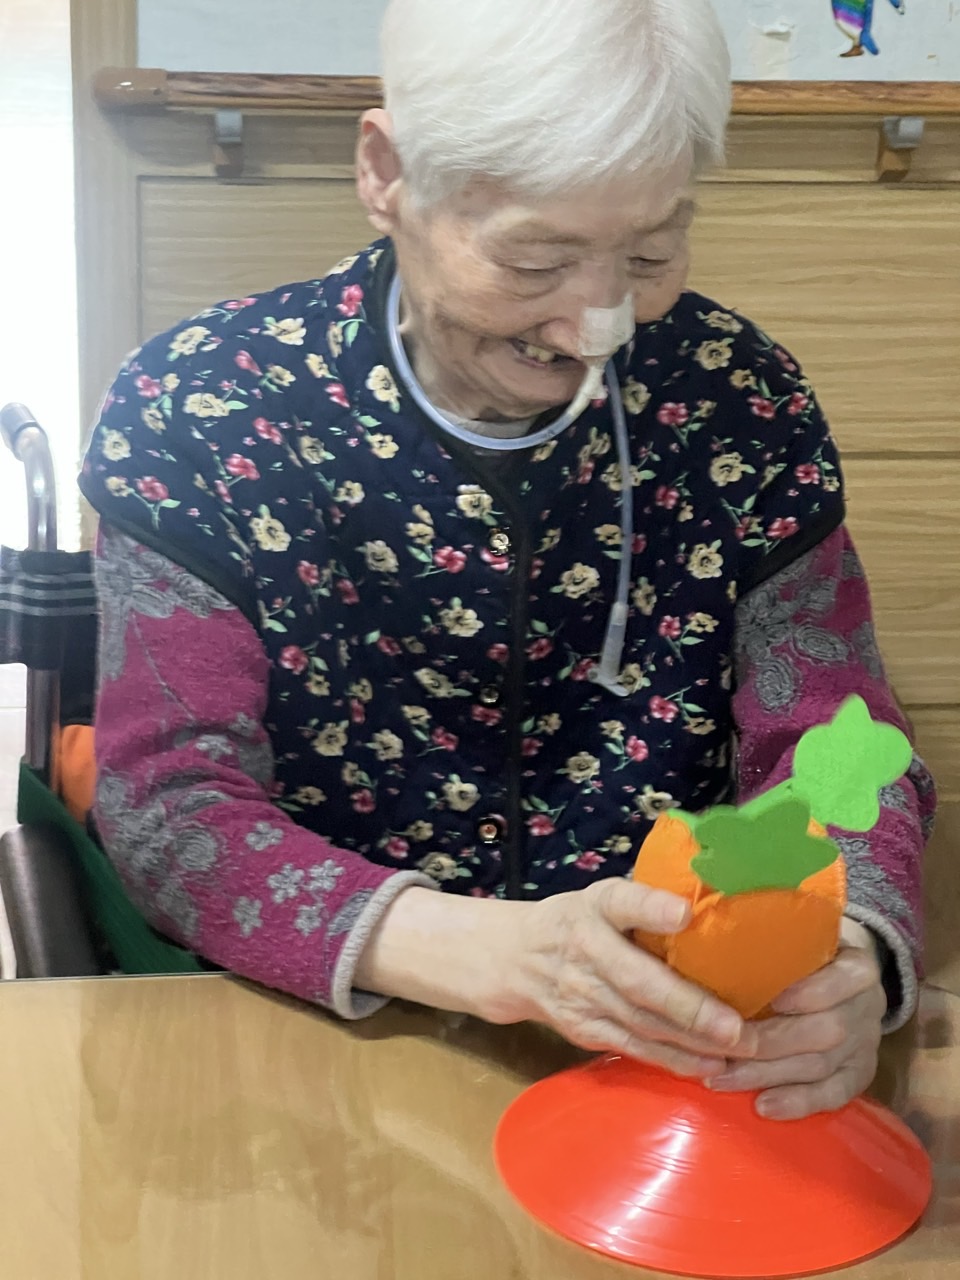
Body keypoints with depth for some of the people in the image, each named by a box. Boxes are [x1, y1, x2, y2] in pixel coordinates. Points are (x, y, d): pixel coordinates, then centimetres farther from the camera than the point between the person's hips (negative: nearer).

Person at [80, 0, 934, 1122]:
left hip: (677, 1037, 3)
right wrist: (487, 951, -32)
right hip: (323, 1024, -2)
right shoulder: (198, 409, -11)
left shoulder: (738, 396, -3)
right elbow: (169, 801, -15)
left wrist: (852, 949, -26)